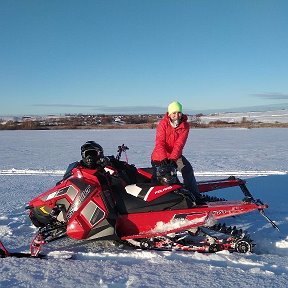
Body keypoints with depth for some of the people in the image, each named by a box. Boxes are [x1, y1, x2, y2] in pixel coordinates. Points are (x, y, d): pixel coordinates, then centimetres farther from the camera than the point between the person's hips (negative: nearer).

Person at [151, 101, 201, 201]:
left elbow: (179, 144, -20)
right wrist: (163, 158, -39)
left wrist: (173, 158, -35)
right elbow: (160, 142, -23)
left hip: (176, 155, 2)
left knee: (188, 169, -12)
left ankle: (195, 195, -5)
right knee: (159, 176, -8)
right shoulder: (163, 123, -13)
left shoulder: (185, 125, -10)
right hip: (160, 155, -2)